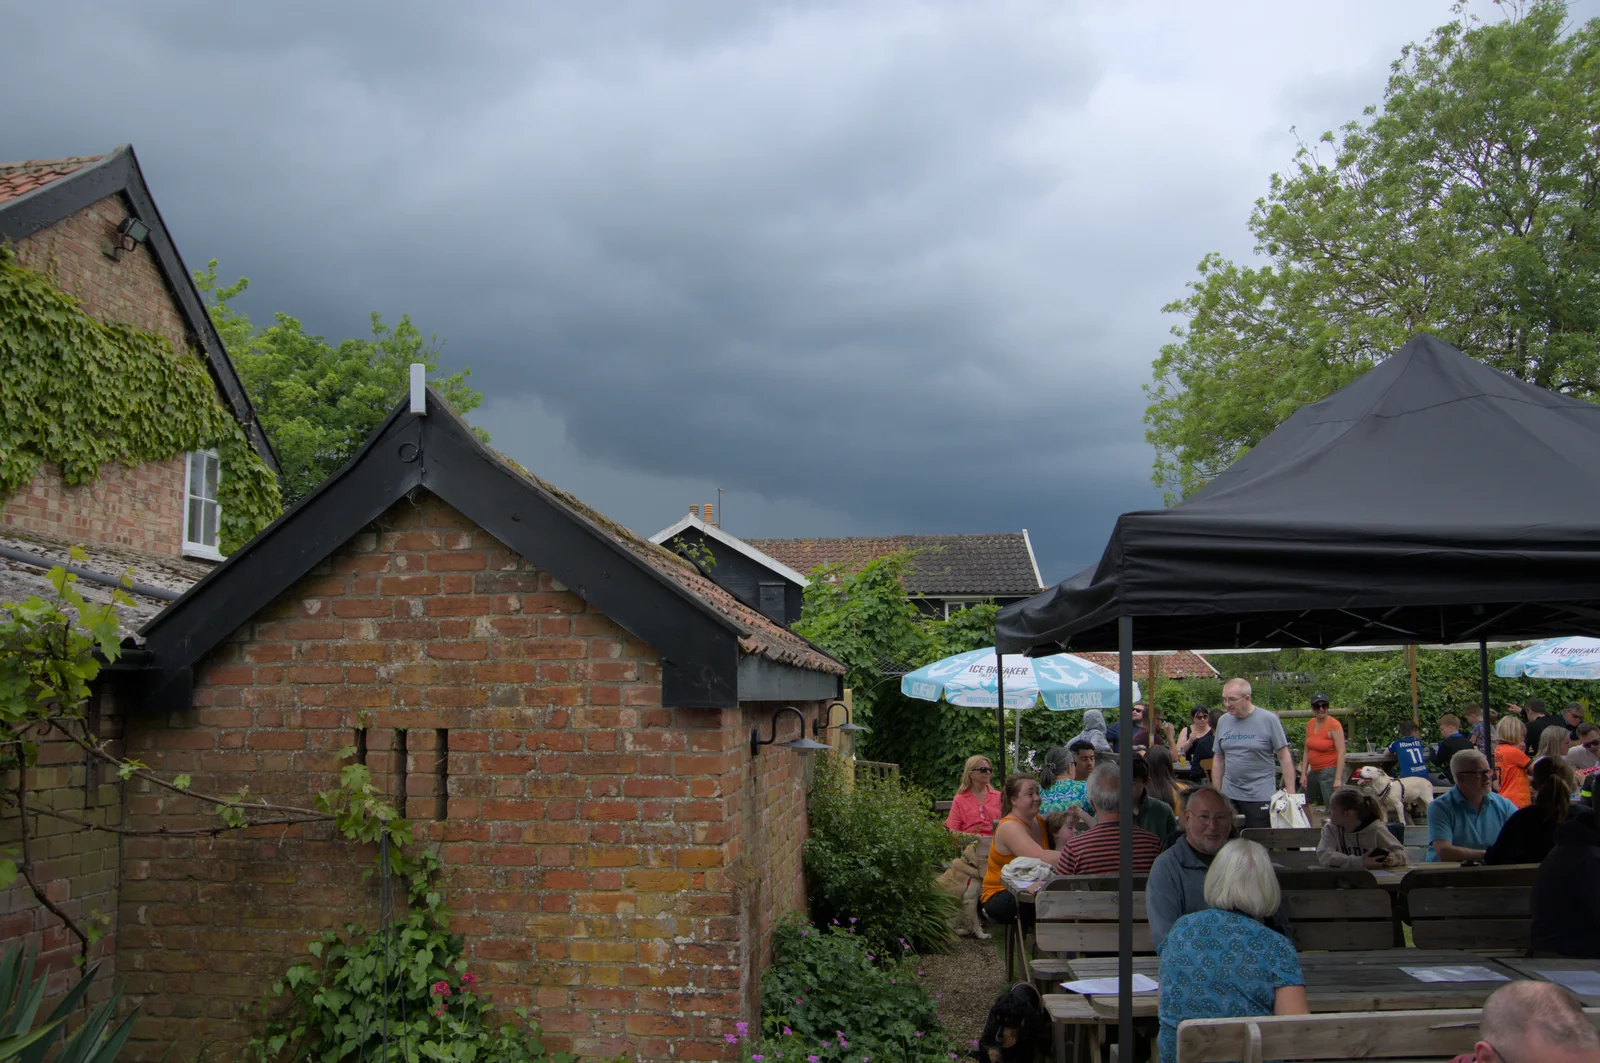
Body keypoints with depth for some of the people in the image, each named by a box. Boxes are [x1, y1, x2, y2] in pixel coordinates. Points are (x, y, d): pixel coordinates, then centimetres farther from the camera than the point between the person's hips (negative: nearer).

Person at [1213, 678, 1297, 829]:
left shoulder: (1268, 720, -6)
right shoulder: (1223, 722, 6)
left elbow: (1284, 757, -4)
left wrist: (1290, 793, -7)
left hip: (1261, 796, -4)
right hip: (1228, 795, 4)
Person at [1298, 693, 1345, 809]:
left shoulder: (1334, 725, -12)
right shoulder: (1309, 724, 8)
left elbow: (1341, 753, -16)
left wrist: (1338, 779, -21)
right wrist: (1303, 774, 7)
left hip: (1330, 772, -8)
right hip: (1314, 772, 8)